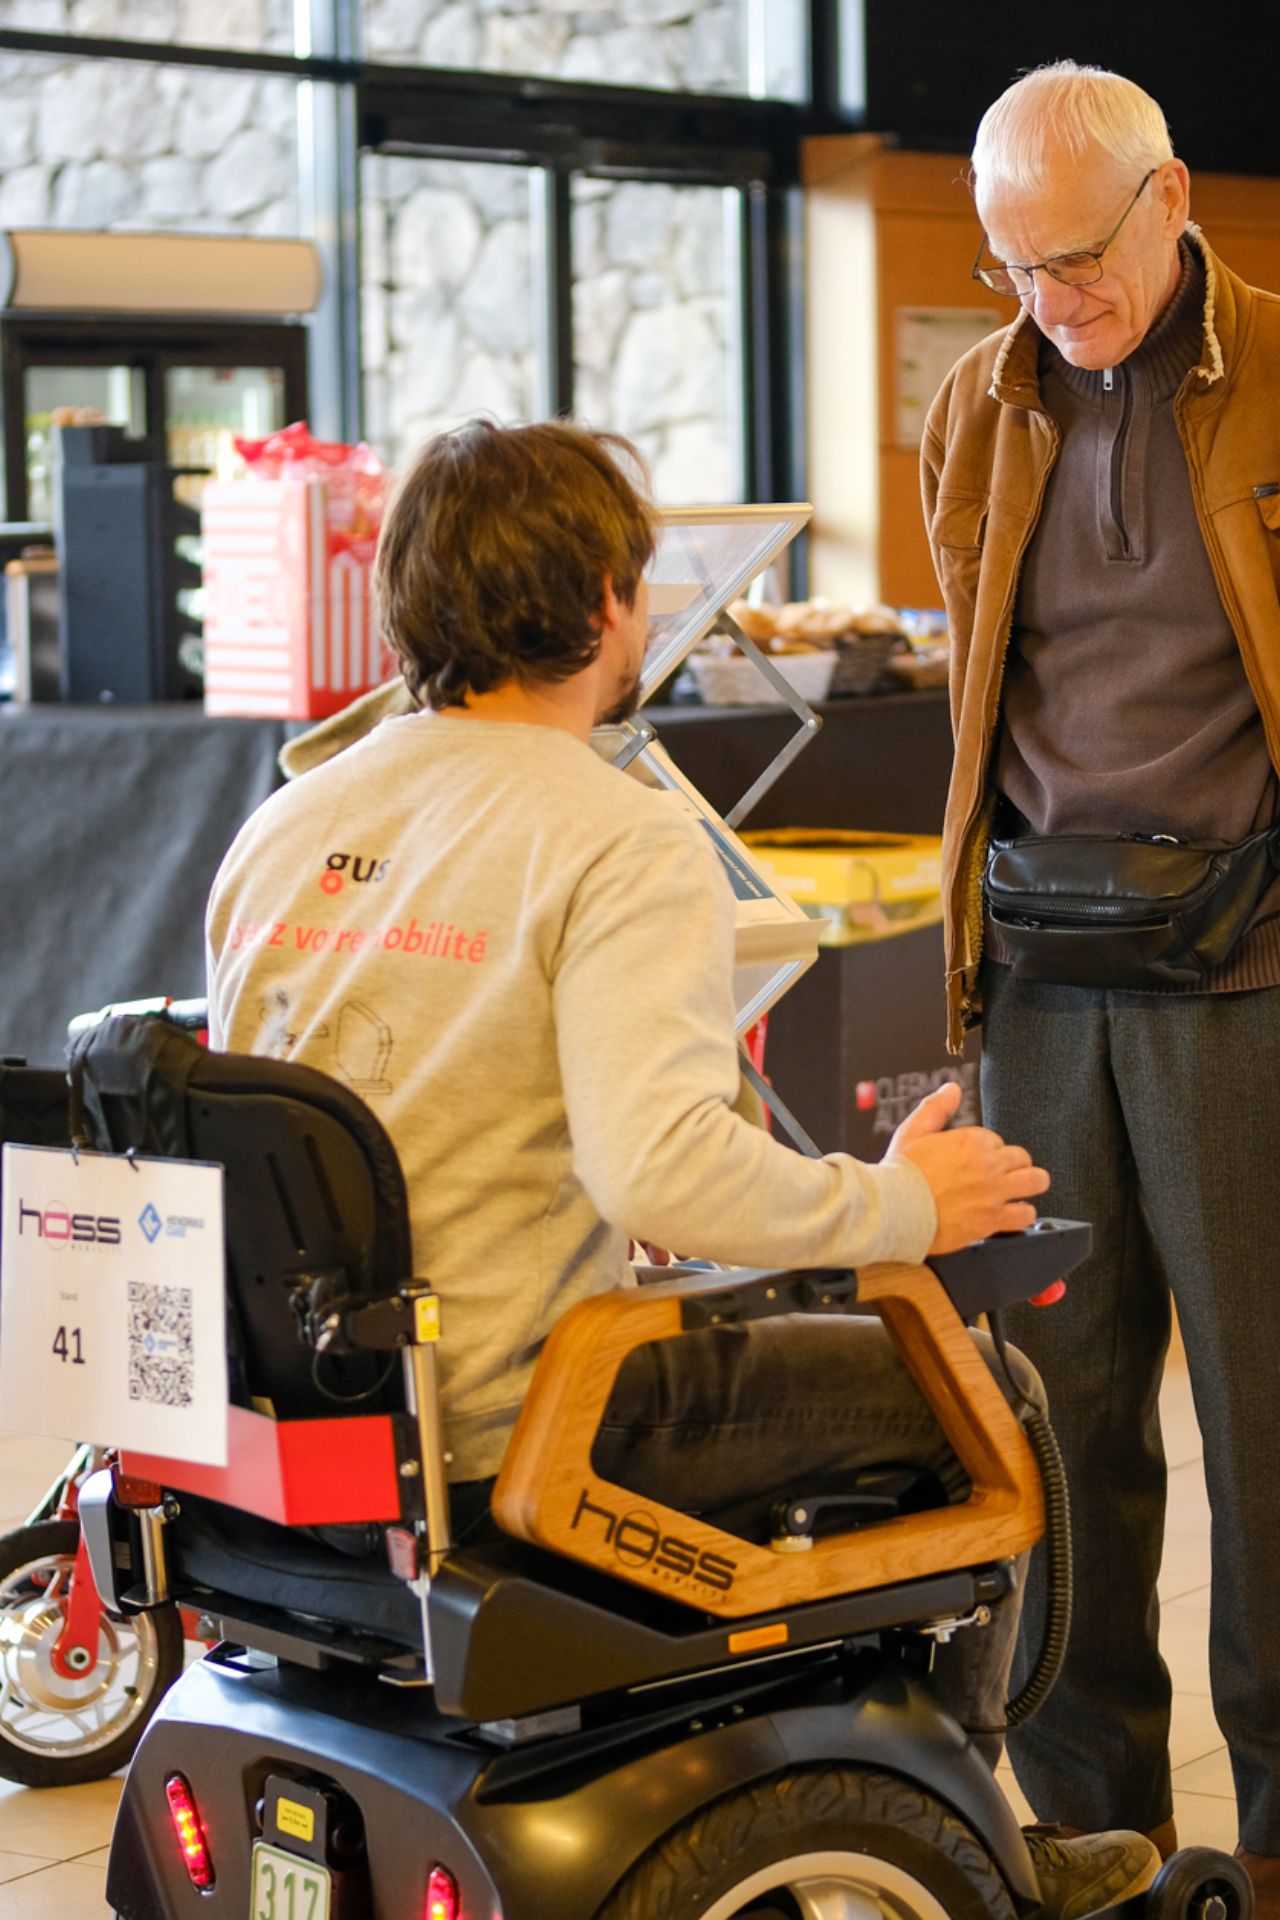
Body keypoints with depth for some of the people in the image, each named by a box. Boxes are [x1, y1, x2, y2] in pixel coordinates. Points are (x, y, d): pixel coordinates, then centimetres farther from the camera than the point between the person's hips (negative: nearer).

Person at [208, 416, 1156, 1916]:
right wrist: (903, 1205, -12)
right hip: (507, 1433, -8)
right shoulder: (623, 845, -15)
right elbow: (663, 1169, -29)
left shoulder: (284, 825, 8)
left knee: (731, 1323, 33)